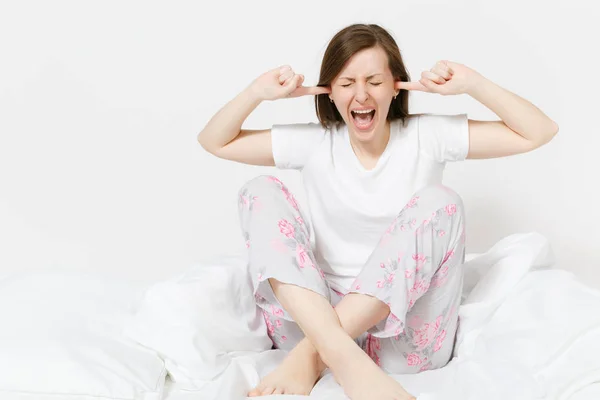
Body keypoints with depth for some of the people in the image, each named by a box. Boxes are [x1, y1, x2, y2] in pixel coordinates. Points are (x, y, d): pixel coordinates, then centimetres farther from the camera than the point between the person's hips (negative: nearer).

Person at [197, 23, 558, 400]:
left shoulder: (425, 137, 1)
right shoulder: (314, 143, 6)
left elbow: (539, 132, -1)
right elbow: (215, 142, 11)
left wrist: (471, 83, -9)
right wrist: (258, 92, -3)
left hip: (406, 341, -1)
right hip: (313, 320, 2)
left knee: (439, 201, -23)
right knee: (261, 191, -14)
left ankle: (311, 355, -29)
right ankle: (340, 354, -36)